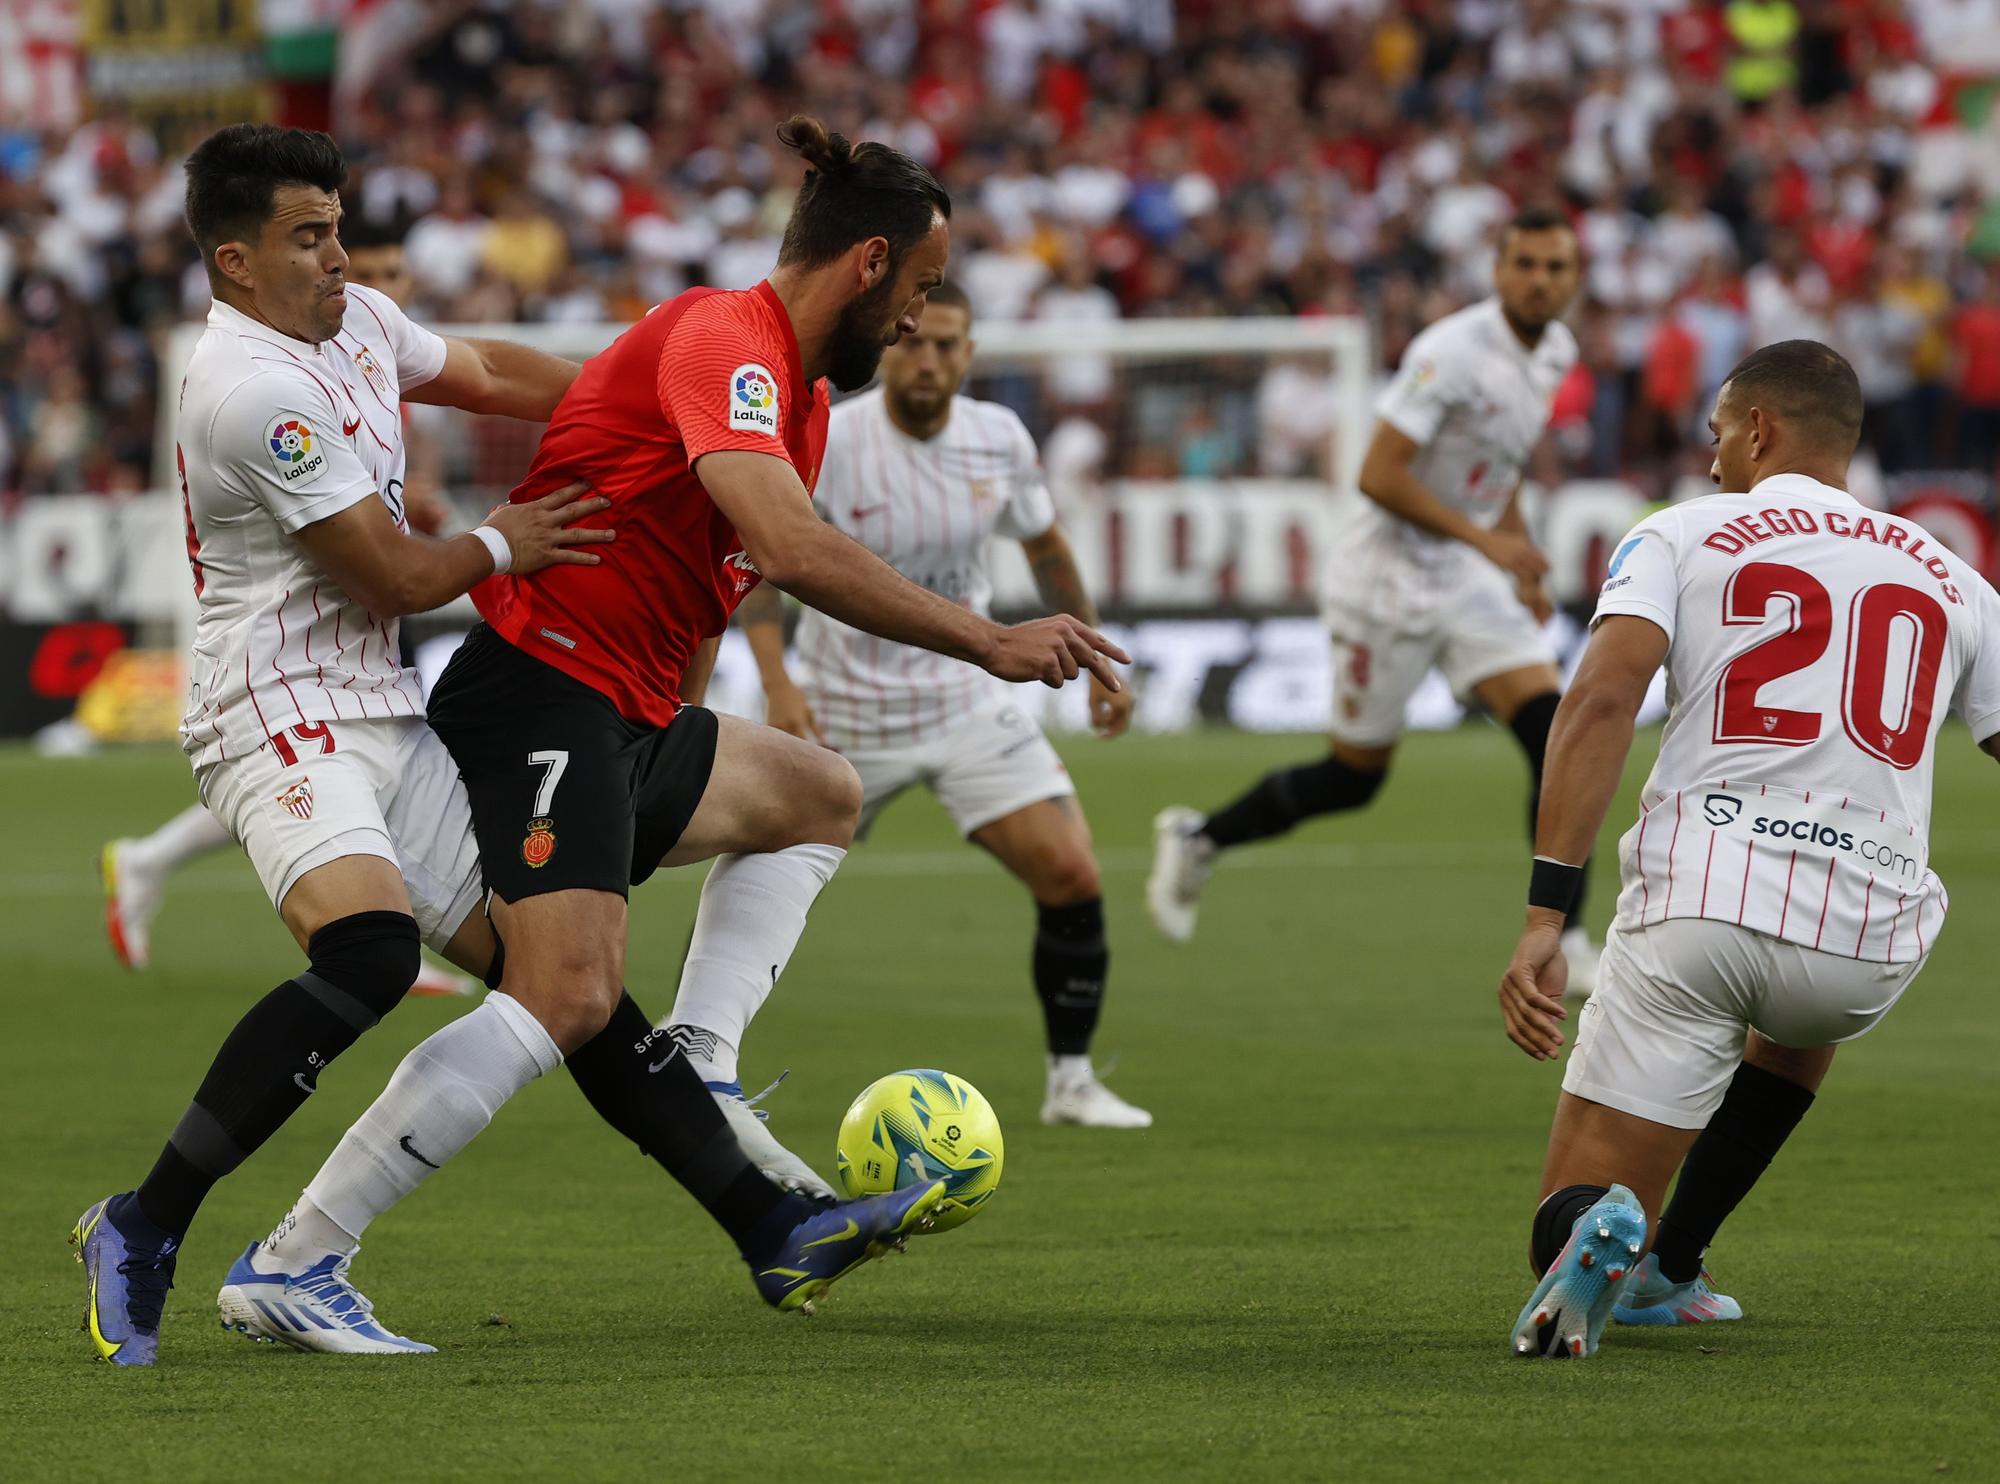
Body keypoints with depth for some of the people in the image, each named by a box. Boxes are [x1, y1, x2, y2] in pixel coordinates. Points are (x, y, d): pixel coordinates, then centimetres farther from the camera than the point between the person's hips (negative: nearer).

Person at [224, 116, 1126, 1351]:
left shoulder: (803, 396, 18)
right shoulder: (722, 340, -14)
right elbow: (791, 548, -30)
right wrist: (988, 641, -27)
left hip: (627, 720, 11)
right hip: (540, 700, -11)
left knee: (817, 798, 24)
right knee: (567, 997, -22)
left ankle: (697, 1068, 3)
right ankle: (287, 1267, -23)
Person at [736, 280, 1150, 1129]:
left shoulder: (1000, 439, -6)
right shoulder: (826, 445, -18)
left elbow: (1045, 548, 12)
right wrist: (778, 683, -24)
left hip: (966, 701, 2)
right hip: (844, 713, -2)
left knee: (1071, 877, -12)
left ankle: (1072, 1081, 2)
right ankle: (686, 1045, 28)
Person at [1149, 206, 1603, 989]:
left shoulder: (1554, 350, 5)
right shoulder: (1453, 351, -22)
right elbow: (1379, 475, -25)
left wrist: (1522, 562, 19)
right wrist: (1486, 539, -26)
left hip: (1472, 574, 7)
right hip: (1391, 572, -7)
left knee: (1555, 735, -11)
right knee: (1356, 776, 2)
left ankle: (1560, 945, -9)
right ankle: (1196, 839, 27)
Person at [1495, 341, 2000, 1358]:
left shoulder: (1679, 536, 9)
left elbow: (1601, 700, -7)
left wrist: (1545, 916, -12)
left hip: (1696, 907, -3)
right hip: (1868, 948, 3)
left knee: (1569, 1222, 6)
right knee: (1802, 1023, 42)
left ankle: (1600, 1236, -29)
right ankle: (1667, 1264, 35)